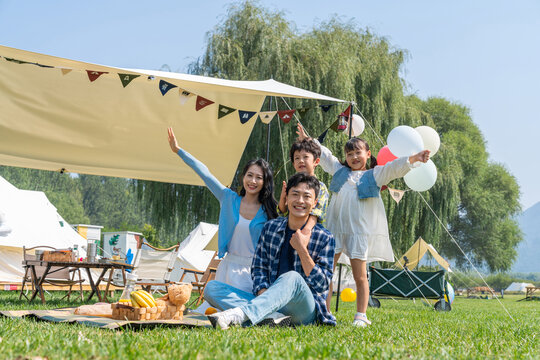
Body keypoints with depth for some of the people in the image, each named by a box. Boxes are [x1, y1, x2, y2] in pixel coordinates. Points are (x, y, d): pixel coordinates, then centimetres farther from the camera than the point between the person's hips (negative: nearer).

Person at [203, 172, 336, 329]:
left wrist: (302, 250, -13)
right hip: (270, 304, 5)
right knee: (212, 288, -14)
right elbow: (258, 269, 10)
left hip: (305, 310, -4)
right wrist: (264, 294, -12)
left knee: (292, 277, -38)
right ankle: (276, 319, -34)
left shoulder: (324, 238, 2)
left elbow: (322, 285, -4)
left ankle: (238, 315, -56)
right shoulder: (270, 227, 13)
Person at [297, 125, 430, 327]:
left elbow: (395, 168, -3)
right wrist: (307, 140, 34)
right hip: (335, 228, 3)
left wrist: (414, 159, -17)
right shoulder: (339, 170, 18)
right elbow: (323, 154, 29)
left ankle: (361, 316, 5)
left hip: (360, 231, -3)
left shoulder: (375, 174, 9)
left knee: (360, 276, -3)